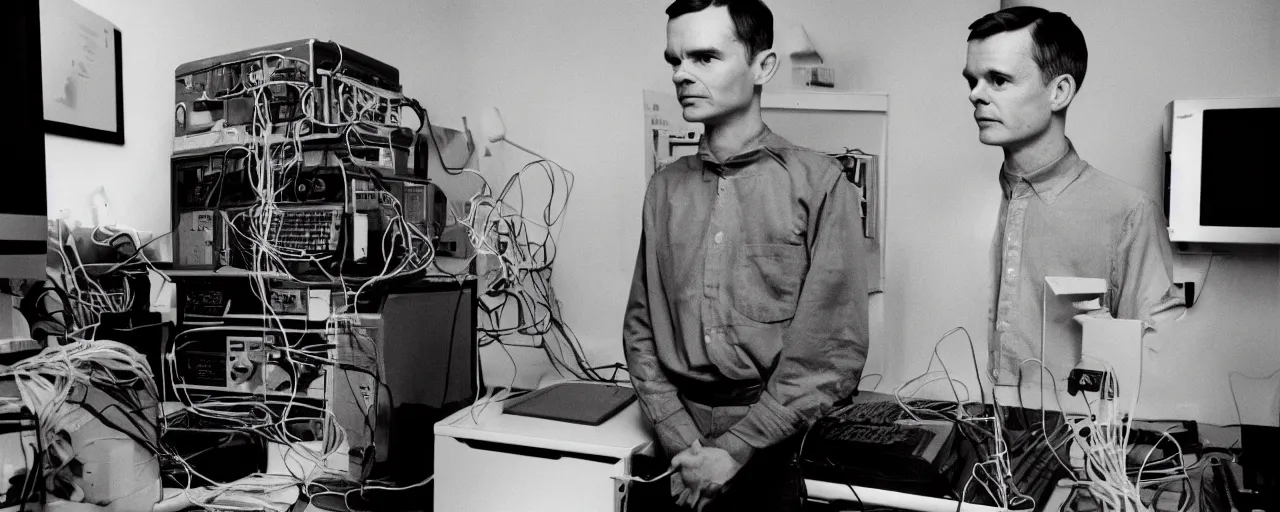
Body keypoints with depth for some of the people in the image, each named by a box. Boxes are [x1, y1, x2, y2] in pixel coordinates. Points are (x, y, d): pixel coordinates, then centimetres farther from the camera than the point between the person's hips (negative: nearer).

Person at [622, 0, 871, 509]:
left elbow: (835, 348, -12)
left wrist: (735, 450, -14)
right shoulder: (665, 189, 4)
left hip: (775, 450, -3)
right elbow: (641, 330, 3)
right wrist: (684, 443, -9)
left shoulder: (818, 184, -8)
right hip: (681, 447, 3)